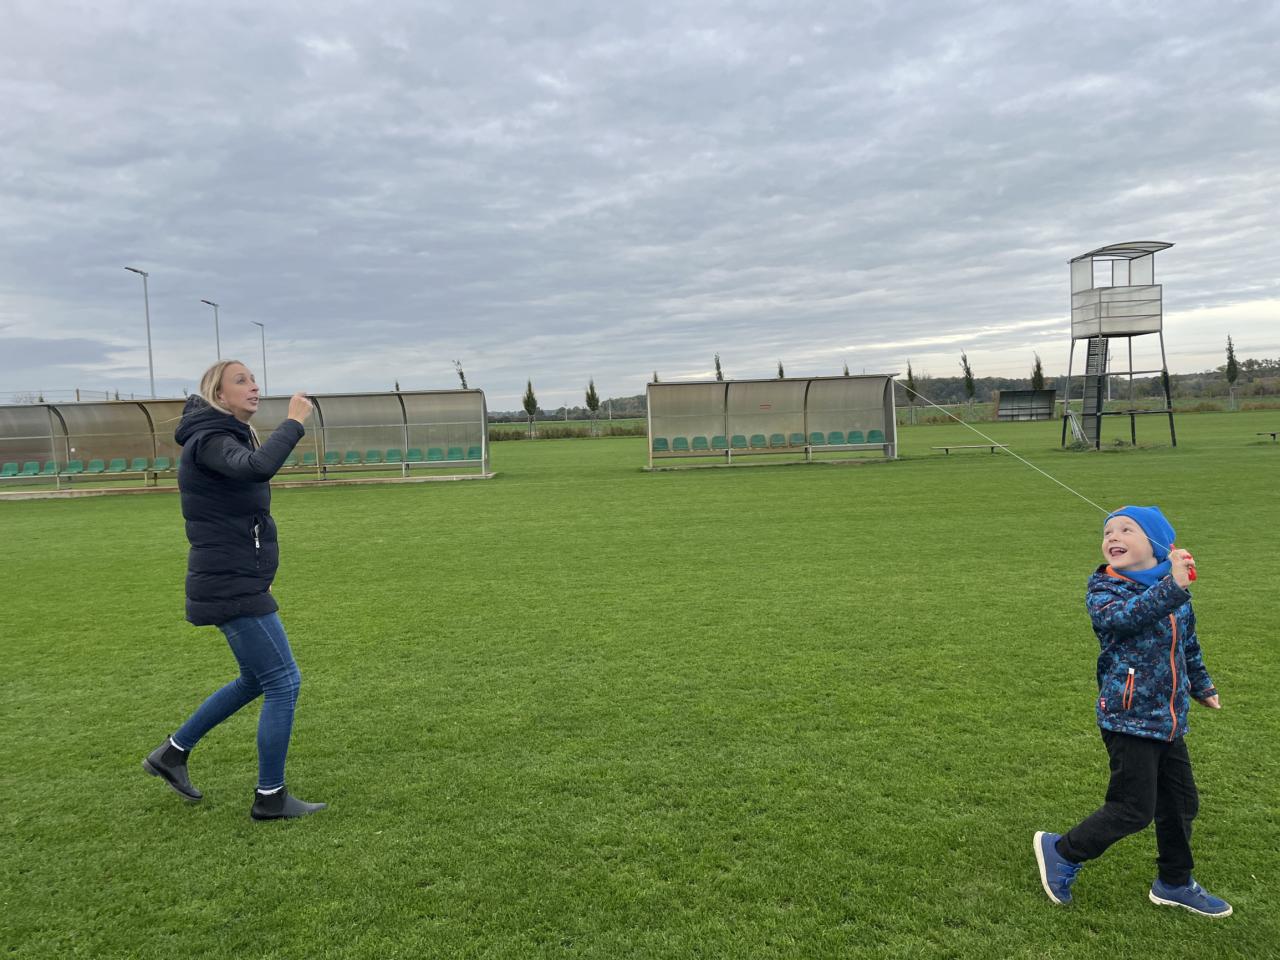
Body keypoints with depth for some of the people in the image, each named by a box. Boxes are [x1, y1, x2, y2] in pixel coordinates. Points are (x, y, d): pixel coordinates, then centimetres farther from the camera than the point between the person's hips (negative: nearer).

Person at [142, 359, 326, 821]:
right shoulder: (209, 441, -16)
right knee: (284, 683, -4)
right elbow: (257, 467, -37)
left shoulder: (227, 438, 14)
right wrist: (293, 423, -27)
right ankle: (270, 797, 9)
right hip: (232, 587, -10)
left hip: (237, 583, 10)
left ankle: (172, 752, 33)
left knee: (255, 680, 21)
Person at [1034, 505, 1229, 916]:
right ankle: (1061, 852, 14)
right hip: (1129, 718, -7)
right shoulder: (1103, 589, -13)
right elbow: (1121, 617, -36)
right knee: (1134, 809, -5)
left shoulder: (1175, 591, 5)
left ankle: (1175, 883, 38)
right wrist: (1171, 587, -46)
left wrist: (1203, 687, 32)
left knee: (1181, 803, 17)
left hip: (1169, 719, 7)